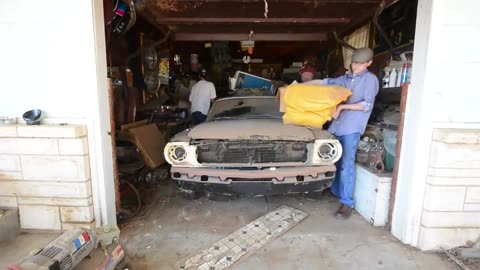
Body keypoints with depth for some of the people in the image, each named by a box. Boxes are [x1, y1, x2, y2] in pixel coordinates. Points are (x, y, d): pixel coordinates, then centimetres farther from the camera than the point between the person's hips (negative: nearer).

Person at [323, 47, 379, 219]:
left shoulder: (370, 79, 2)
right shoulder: (345, 78, 18)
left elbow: (367, 105, -7)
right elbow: (324, 83, 22)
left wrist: (342, 106, -13)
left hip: (352, 127, -5)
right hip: (336, 125, 6)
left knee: (347, 165, -8)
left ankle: (347, 203, -1)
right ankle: (335, 191, 30)